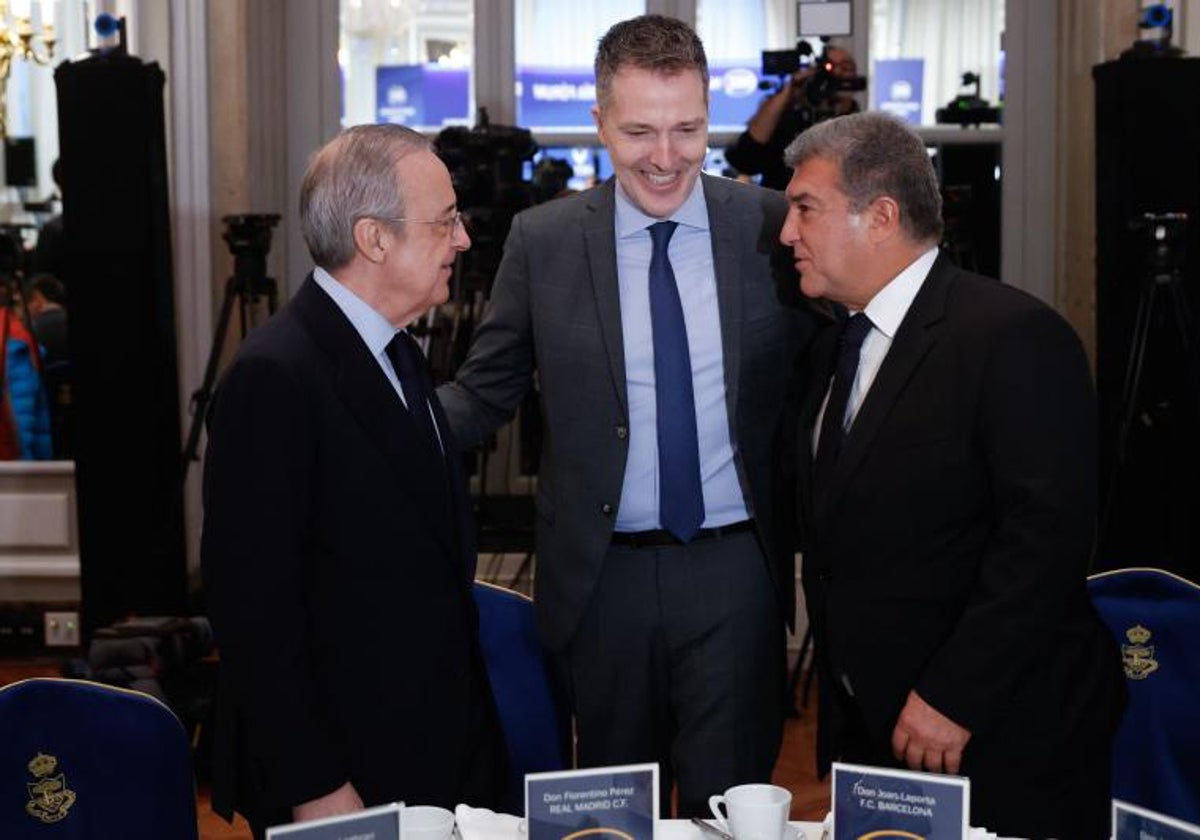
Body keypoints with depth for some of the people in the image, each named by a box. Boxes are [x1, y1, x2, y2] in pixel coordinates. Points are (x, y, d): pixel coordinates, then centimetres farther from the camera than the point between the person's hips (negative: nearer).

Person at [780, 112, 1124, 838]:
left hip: (1002, 744, -7)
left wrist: (953, 697, -22)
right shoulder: (834, 350, 12)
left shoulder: (1015, 335, -16)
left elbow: (1047, 533, -23)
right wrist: (839, 711, 12)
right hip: (868, 729, 7)